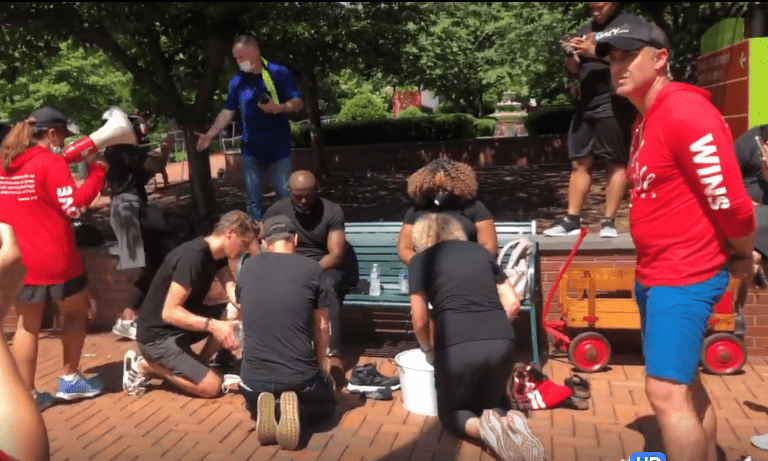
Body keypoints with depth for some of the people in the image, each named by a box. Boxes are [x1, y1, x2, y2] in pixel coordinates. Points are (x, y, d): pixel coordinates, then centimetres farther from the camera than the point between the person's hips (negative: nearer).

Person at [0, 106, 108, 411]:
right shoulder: (51, 162, -12)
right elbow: (74, 205, -16)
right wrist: (97, 170, -9)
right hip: (55, 259, -6)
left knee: (27, 325, 10)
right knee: (76, 314, 14)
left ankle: (27, 395, 12)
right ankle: (70, 380, 20)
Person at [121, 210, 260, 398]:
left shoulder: (217, 253, 0)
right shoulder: (192, 257, -28)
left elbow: (234, 294, -8)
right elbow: (170, 313, -30)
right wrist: (213, 325, -38)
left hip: (182, 324, 9)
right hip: (158, 335, -8)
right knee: (212, 386, -13)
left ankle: (197, 363, 2)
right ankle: (145, 366, 1)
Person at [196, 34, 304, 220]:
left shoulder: (279, 73, -7)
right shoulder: (237, 81, 5)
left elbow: (298, 103, -8)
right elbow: (228, 112, 11)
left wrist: (278, 107, -26)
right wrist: (210, 134, 4)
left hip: (279, 147, -3)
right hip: (252, 149, 4)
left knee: (286, 195, 0)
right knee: (253, 199, 5)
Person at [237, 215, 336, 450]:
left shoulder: (248, 267, 4)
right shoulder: (311, 269, -5)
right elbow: (321, 327, 2)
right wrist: (322, 367, 19)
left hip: (254, 375, 3)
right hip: (300, 375, -2)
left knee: (254, 403, 38)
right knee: (326, 403, 30)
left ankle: (263, 410, 2)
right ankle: (296, 410, -3)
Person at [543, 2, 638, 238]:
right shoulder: (585, 30, 21)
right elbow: (574, 69, 20)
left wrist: (595, 52, -16)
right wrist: (570, 54, -1)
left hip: (614, 105, -6)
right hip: (586, 105, 6)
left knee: (615, 163, -5)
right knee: (579, 163, 3)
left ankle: (609, 221, -2)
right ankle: (572, 219, 5)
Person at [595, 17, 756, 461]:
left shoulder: (685, 112, -19)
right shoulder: (646, 120, 12)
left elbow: (730, 201, -20)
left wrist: (742, 257, -5)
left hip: (684, 277, -10)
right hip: (654, 274, 10)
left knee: (667, 391, -8)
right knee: (685, 384, 20)